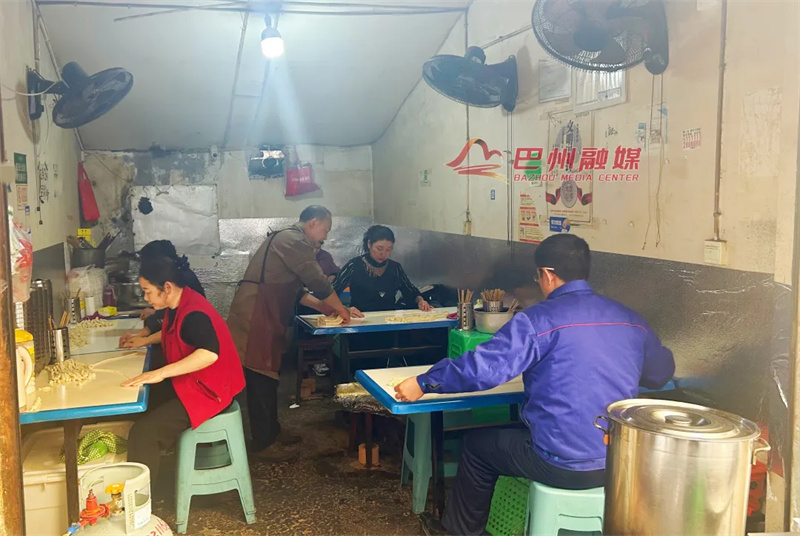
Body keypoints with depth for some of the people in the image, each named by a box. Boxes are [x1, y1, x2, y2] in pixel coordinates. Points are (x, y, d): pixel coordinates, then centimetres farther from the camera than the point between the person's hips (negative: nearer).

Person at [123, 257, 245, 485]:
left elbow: (209, 353, -42)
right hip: (188, 382, 11)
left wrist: (161, 373, -42)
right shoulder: (178, 306, 6)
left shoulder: (193, 314, -24)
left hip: (206, 390, -11)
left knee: (143, 432, -20)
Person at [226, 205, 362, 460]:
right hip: (255, 320, -11)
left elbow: (295, 288, 23)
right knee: (260, 381, -3)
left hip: (265, 320, 11)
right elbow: (318, 282, -14)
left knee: (269, 377, 17)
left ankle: (272, 430, 29)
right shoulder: (294, 241, -13)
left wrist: (321, 305, 14)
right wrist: (341, 309, -2)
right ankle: (261, 443, 6)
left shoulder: (289, 239, 21)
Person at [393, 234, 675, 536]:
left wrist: (423, 383, -11)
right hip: (619, 461, 7)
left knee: (477, 446, 19)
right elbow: (662, 373, 17)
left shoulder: (541, 319, -17)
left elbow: (485, 366, -23)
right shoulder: (630, 318, 2)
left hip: (563, 465, -6)